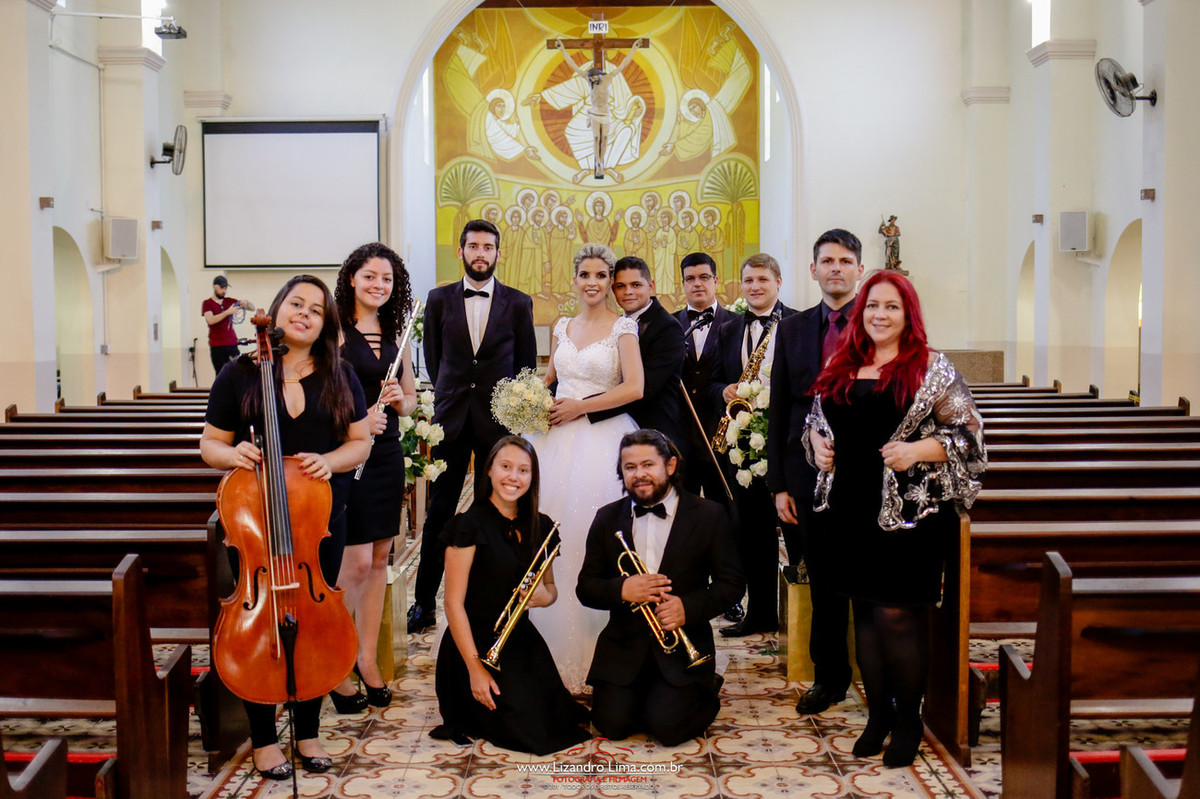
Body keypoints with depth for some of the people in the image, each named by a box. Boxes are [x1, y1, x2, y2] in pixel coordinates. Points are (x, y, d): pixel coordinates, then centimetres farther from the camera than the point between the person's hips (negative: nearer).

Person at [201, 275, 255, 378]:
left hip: (232, 344, 3)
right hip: (217, 346, -3)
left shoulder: (230, 301, 13)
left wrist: (246, 302, -8)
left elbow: (252, 308, 14)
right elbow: (210, 320, -15)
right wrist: (227, 312, -24)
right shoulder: (207, 304, 4)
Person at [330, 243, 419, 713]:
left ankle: (368, 659, 22)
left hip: (387, 456, 6)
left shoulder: (395, 336, 12)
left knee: (379, 559, 10)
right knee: (355, 563, -7)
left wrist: (399, 400, -2)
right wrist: (356, 419, -22)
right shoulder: (336, 331, -6)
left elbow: (410, 402, 19)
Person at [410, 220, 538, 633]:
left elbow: (526, 363, 10)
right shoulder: (439, 299, 6)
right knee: (439, 511, 1)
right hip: (451, 418, 1)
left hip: (498, 418, 0)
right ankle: (424, 600, 9)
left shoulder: (518, 303, 4)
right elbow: (432, 357, 14)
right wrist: (449, 395, 11)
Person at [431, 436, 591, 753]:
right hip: (477, 642, -6)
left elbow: (549, 587, 19)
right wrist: (475, 669, -18)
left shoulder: (541, 527, 6)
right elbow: (454, 604, -14)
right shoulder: (469, 526, -13)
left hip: (521, 641, 6)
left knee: (560, 722, -6)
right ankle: (464, 705, 13)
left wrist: (546, 595, -8)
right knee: (530, 733, -15)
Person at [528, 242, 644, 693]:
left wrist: (580, 407, -13)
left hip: (601, 437, -5)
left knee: (591, 535, -9)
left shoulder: (623, 328, -1)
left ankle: (593, 649, 0)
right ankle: (554, 646, 10)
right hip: (558, 439, 5)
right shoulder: (562, 327, 15)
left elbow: (634, 388, -12)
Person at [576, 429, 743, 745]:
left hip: (683, 644, -2)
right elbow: (586, 588, 4)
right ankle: (637, 694, 20)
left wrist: (688, 607, -20)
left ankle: (706, 694, 14)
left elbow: (730, 583, -2)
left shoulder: (709, 516, -2)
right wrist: (622, 589, -18)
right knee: (611, 725, -14)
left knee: (668, 726, -19)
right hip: (624, 645, 3)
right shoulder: (607, 518, 6)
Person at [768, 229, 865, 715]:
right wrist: (779, 484, 5)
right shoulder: (792, 330, 10)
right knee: (823, 585, 11)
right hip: (809, 477, 3)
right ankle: (829, 678, 26)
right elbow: (779, 413, 9)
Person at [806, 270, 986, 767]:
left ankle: (908, 719, 16)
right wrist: (817, 444, 2)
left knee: (898, 615, -2)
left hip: (908, 512, -5)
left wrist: (919, 450, -18)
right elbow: (815, 419, 22)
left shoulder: (932, 368, -3)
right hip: (850, 508, 5)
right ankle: (877, 712, 27)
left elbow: (968, 433, -5)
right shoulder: (840, 366, 10)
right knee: (865, 613, 12)